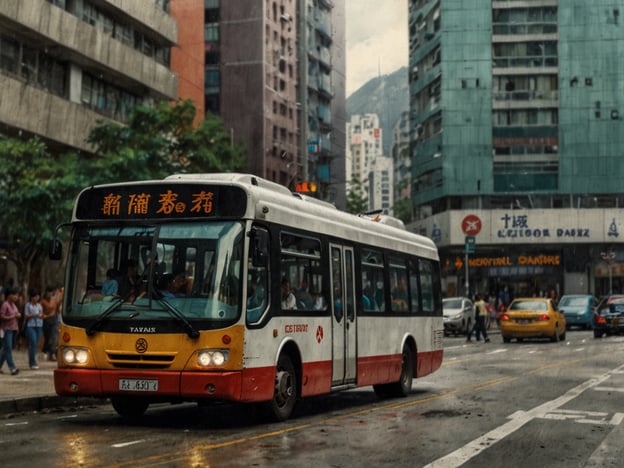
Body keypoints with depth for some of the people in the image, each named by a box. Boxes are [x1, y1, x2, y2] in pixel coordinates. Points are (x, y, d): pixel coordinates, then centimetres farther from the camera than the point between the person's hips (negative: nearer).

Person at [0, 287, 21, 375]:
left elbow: (17, 314, 23)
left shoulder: (13, 305, 14)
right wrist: (13, 317, -18)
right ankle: (12, 368, -17)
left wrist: (18, 315, 1)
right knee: (8, 348, -11)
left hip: (14, 329, 9)